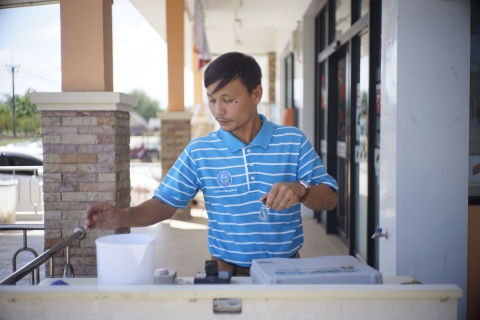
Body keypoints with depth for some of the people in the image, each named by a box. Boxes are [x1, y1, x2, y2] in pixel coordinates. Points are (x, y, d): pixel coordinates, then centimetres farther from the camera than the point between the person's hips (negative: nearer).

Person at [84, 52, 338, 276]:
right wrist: (122, 217, -15)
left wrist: (301, 190, -19)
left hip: (286, 270, 0)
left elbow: (329, 199, 2)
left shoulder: (294, 142, 2)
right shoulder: (199, 151, 4)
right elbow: (165, 203, 3)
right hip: (226, 271, 0)